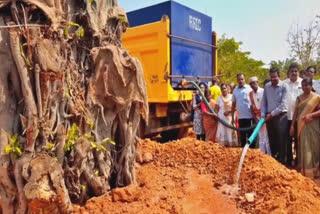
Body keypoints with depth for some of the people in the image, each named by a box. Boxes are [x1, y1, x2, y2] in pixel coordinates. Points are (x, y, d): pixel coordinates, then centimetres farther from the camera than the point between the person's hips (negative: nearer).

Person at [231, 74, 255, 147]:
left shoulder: (249, 89, -4)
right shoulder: (235, 90, 9)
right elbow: (233, 105, 13)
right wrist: (232, 117, 11)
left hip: (249, 117, -4)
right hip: (240, 117, 4)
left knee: (250, 136, 2)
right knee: (242, 137, 12)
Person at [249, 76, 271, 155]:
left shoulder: (263, 91, -10)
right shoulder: (250, 94, 5)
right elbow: (251, 106, 7)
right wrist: (255, 118, -1)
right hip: (257, 117, 5)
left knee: (267, 136, -2)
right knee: (261, 137, 11)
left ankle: (269, 154, 5)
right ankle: (262, 154, 18)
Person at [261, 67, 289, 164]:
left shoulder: (284, 86, -8)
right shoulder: (267, 86, 6)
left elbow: (282, 104, -13)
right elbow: (263, 102, 8)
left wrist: (272, 114, -13)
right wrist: (263, 114, -2)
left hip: (281, 116, -4)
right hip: (269, 117, 4)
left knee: (281, 141, 0)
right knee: (272, 141, 11)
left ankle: (282, 161, 9)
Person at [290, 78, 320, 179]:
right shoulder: (299, 98, 9)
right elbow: (296, 112, 7)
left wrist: (311, 115, -22)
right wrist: (292, 125, 3)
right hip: (302, 126, 4)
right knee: (303, 148, 7)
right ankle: (303, 170, 17)